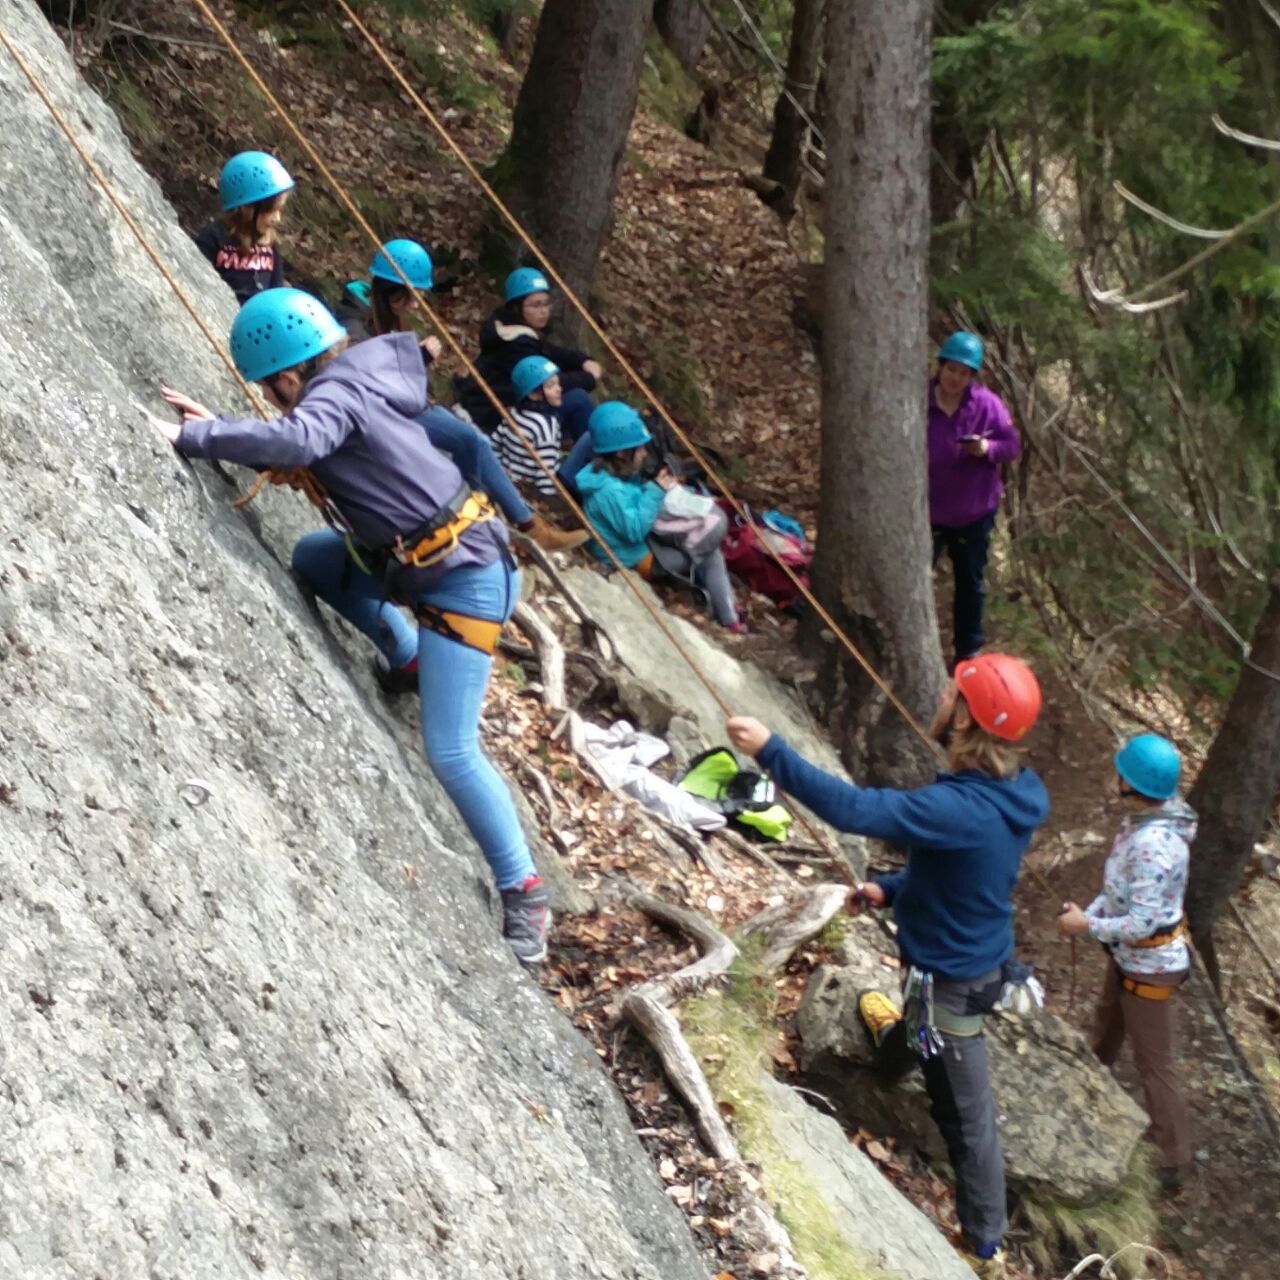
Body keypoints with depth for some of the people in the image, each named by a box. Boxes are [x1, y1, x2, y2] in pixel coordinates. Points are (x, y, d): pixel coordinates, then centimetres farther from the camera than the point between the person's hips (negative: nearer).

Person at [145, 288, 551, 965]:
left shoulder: (333, 397, -20)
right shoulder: (349, 385, 6)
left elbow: (295, 441, -41)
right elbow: (300, 445, 14)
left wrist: (194, 436, -35)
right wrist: (219, 426, 2)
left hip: (464, 574, -9)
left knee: (450, 751, -9)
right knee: (312, 558, 20)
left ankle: (524, 891, 1)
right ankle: (412, 658, 27)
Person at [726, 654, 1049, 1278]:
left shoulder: (963, 809, -38)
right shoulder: (1012, 791, -8)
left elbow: (851, 808, -42)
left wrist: (770, 750, -38)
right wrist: (891, 888, 9)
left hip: (951, 976, -8)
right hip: (977, 953, 9)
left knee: (966, 1113, 9)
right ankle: (899, 1046, 75)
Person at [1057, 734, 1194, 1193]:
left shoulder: (1153, 845, -35)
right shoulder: (1142, 819, -6)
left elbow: (1141, 923, -33)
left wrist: (1087, 926, -20)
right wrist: (1088, 912, -4)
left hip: (1150, 966, -9)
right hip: (1128, 957, 9)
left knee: (1154, 1064, 3)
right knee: (1105, 1032, 31)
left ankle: (1174, 1164, 16)